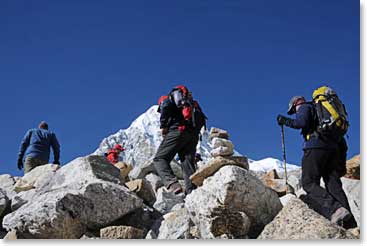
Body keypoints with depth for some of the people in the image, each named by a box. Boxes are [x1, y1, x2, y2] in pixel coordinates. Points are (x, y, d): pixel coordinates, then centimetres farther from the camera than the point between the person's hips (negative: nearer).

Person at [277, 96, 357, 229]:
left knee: (309, 183, -8)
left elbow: (301, 122, -13)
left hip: (316, 146, -8)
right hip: (333, 148, 8)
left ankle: (335, 209, -31)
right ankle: (350, 224, -13)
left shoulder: (304, 107, 10)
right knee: (334, 185, 1)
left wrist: (285, 120, 3)